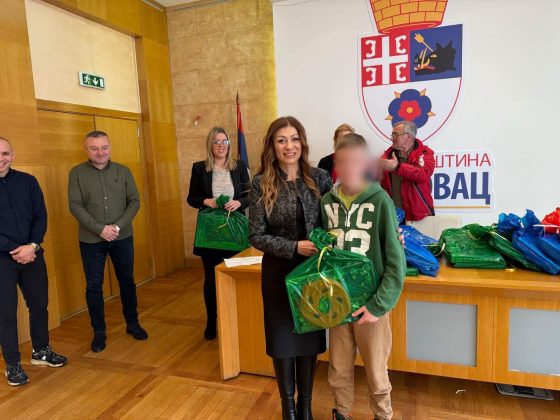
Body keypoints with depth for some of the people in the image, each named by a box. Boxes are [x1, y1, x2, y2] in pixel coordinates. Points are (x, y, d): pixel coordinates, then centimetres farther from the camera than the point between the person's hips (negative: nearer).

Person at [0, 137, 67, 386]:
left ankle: (41, 351, 31)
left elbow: (41, 216, 2)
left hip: (32, 254, 3)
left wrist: (32, 246, -12)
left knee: (39, 304, 12)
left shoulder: (27, 181, 3)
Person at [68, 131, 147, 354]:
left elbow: (135, 201, -1)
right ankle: (99, 331, 23)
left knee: (127, 281, 12)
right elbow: (75, 206, -8)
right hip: (91, 240, -1)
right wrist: (100, 229, -17)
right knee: (93, 286, 7)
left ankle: (132, 323, 30)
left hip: (123, 238, 1)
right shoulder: (77, 173, -2)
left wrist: (118, 226, -14)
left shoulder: (123, 171, 2)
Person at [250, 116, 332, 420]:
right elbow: (256, 236, -8)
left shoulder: (319, 177, -2)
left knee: (311, 336, 14)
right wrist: (295, 247, -19)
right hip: (279, 272, -1)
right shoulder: (262, 184, -7)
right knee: (283, 338, 12)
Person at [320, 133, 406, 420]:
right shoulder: (327, 202, 0)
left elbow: (396, 261, -12)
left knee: (376, 372, 15)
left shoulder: (380, 201, -12)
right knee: (338, 369, 17)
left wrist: (378, 305, -16)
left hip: (370, 303, -3)